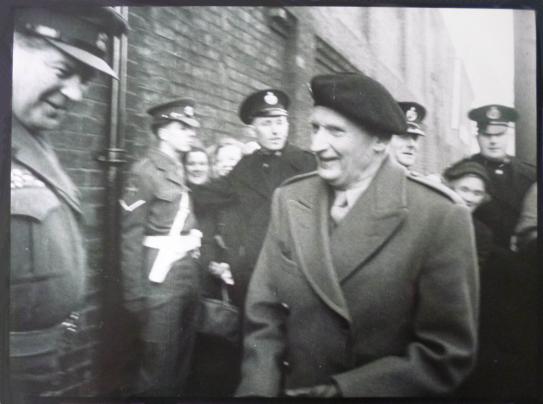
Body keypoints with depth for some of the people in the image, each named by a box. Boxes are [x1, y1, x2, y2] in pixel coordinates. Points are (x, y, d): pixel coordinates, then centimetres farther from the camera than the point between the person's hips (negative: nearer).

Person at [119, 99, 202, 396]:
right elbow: (130, 237, -11)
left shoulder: (180, 171, 12)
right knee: (159, 361, 4)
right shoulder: (145, 171, -9)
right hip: (161, 277, -7)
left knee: (183, 357, 17)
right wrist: (135, 296, -13)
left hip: (190, 273, 7)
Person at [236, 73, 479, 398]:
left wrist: (340, 391, -17)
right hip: (295, 389, 3)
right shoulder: (289, 200, -2)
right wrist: (257, 389, -13)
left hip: (378, 391, -2)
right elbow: (264, 316, 0)